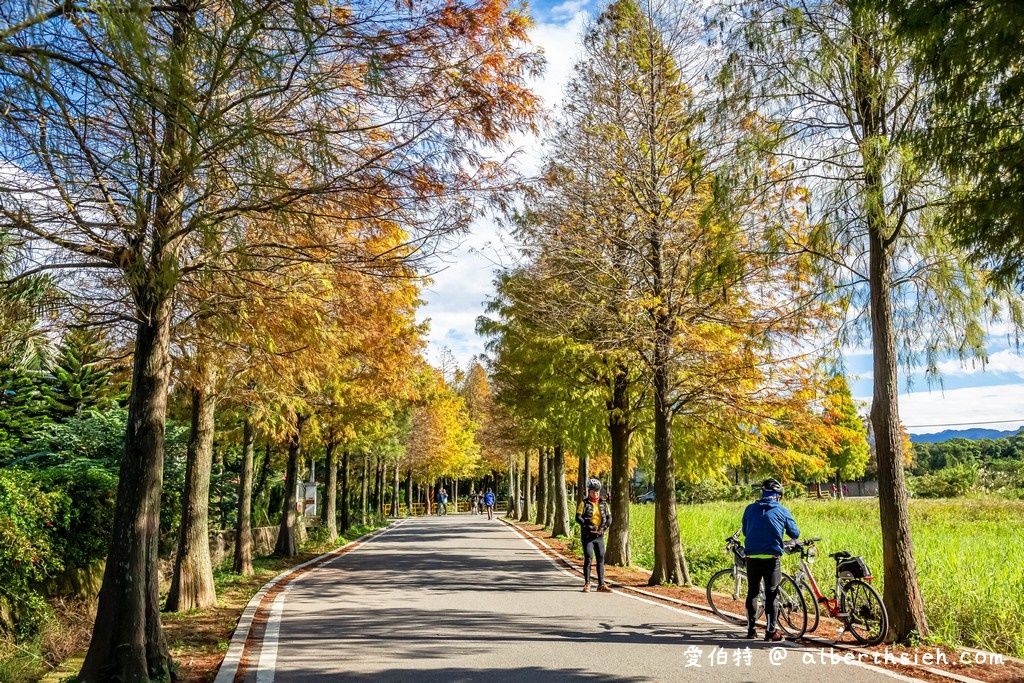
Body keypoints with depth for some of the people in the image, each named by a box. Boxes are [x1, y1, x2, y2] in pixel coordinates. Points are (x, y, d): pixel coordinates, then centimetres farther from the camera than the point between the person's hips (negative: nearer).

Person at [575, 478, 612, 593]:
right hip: (587, 535, -4)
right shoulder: (584, 503, -2)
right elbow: (578, 517, -10)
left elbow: (609, 518, 6)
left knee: (601, 559, 6)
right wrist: (588, 526, -21)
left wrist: (605, 526, -12)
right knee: (588, 559, -5)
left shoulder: (604, 504, 9)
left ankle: (601, 585, 12)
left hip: (599, 536, 4)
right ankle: (587, 584, 4)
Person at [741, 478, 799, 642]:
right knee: (771, 594, 6)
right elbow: (794, 534, 11)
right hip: (772, 557, -2)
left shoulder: (750, 509, 7)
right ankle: (771, 632, 8)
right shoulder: (782, 511, 3)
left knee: (752, 592, 14)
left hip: (752, 556, 2)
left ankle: (751, 629, 18)